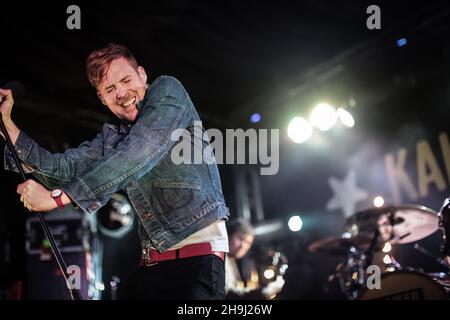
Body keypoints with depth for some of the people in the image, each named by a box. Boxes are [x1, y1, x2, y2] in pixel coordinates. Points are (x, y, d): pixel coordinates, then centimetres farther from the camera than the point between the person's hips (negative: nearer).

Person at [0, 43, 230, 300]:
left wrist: (58, 197, -16)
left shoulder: (167, 91, -2)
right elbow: (63, 169, 7)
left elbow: (138, 153, -15)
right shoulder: (111, 137, 17)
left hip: (199, 253, -7)